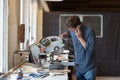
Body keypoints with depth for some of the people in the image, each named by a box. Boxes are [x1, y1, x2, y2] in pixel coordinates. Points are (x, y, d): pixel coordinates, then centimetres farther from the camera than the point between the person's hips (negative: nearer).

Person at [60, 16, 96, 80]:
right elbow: (69, 32, 24)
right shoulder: (73, 31, -2)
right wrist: (64, 34, 1)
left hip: (88, 68, -6)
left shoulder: (89, 31, -21)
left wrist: (80, 37, -26)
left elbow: (91, 49, -25)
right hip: (78, 66, 6)